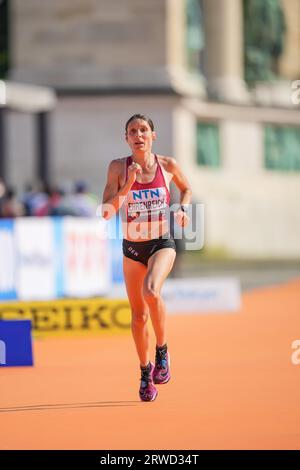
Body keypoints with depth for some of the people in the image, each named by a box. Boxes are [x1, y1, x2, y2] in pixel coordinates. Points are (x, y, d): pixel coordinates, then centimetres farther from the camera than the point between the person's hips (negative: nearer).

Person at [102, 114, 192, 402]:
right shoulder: (118, 168, -6)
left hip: (162, 244, -2)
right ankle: (145, 371, 29)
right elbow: (106, 211, -12)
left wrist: (182, 209, -1)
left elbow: (186, 188, 17)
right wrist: (128, 186, -22)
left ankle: (162, 350, -11)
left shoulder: (167, 165, -4)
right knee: (138, 315, 9)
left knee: (151, 291, -31)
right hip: (132, 248, 2)